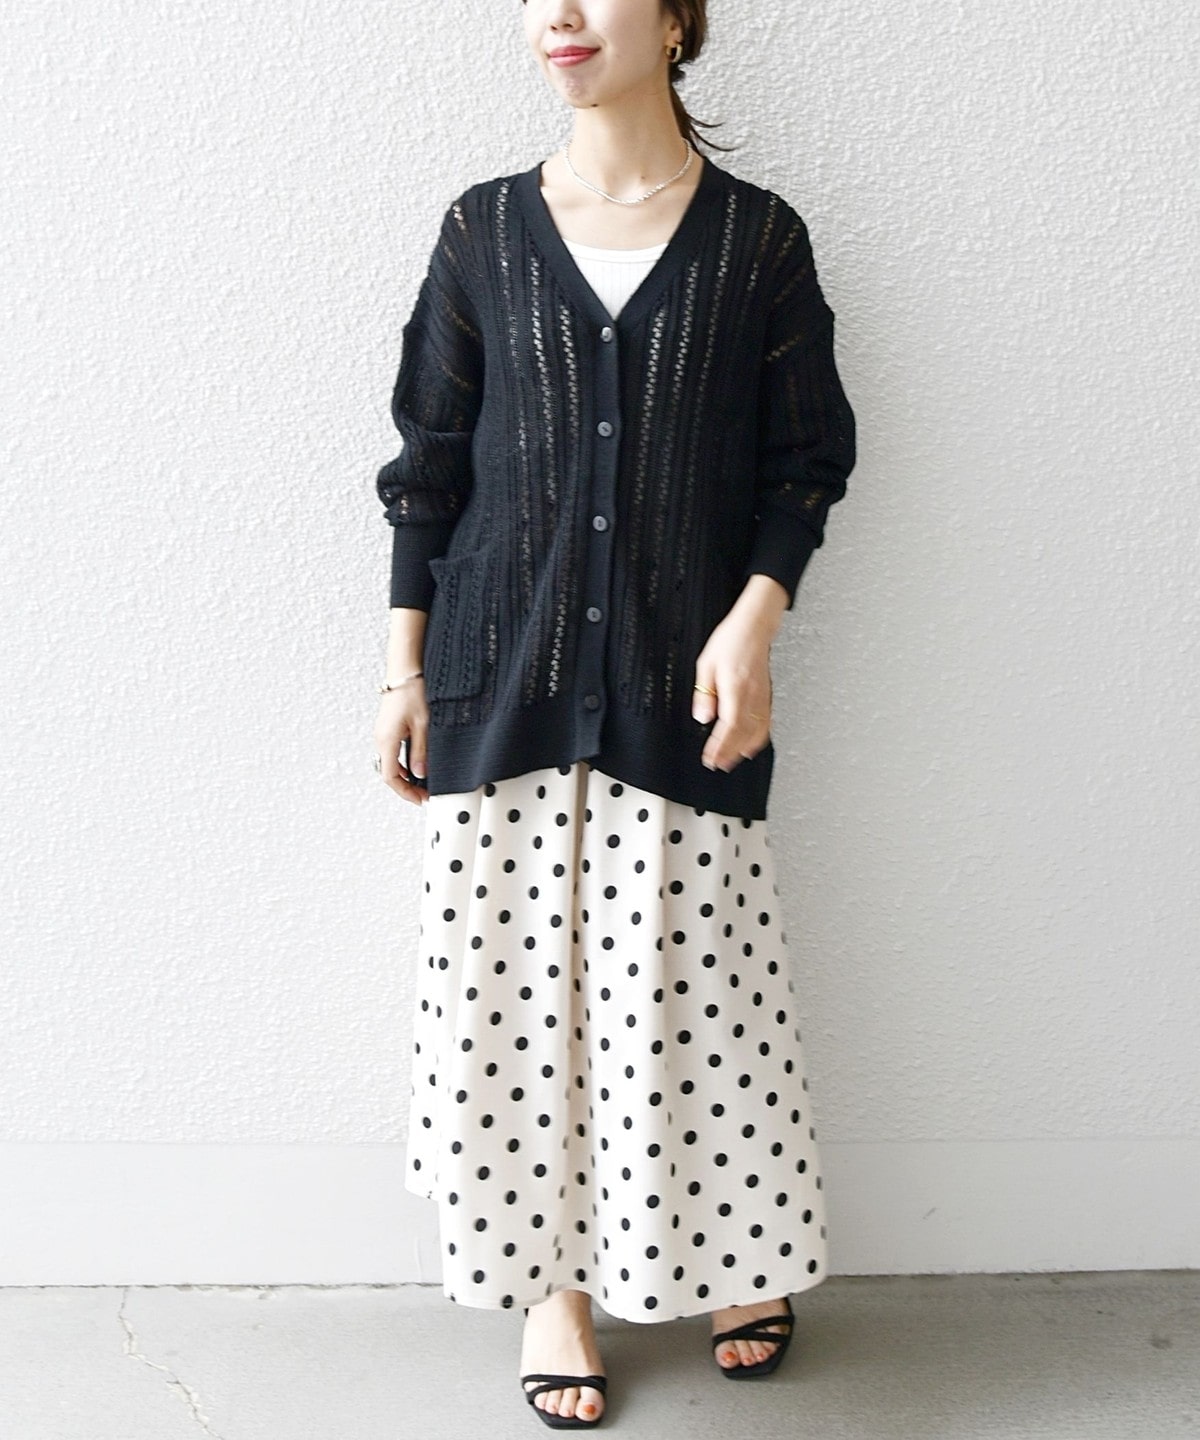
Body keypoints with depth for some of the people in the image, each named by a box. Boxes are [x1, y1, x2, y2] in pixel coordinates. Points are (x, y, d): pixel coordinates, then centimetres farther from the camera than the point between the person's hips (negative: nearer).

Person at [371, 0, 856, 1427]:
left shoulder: (757, 239, 2)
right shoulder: (482, 230, 5)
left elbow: (806, 461, 4)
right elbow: (428, 463, 7)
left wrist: (754, 620, -11)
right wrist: (403, 670, 3)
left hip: (682, 680, -1)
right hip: (505, 679, 2)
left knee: (694, 981, 5)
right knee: (518, 977, 5)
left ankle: (734, 1258, 29)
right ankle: (552, 1281, 23)